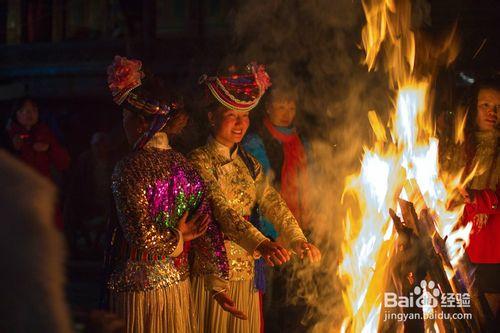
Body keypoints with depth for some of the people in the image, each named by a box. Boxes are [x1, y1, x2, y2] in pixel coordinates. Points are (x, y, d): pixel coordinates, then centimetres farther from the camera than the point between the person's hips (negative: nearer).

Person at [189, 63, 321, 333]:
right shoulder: (199, 161, -10)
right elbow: (222, 210, -24)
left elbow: (272, 203, -2)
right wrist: (261, 244, -38)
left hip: (247, 273, 6)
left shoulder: (249, 163, 11)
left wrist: (297, 239, -20)